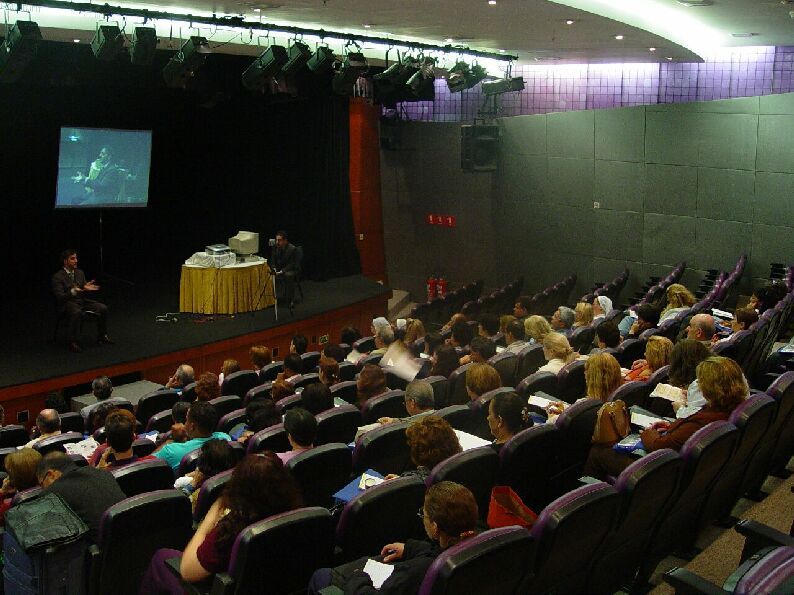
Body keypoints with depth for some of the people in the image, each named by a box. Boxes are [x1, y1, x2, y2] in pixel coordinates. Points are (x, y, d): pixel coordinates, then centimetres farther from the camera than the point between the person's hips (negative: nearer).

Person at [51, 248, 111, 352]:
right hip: (67, 304, -6)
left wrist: (87, 288, -10)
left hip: (82, 300, 6)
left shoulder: (80, 273, 12)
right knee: (76, 312, -39)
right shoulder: (57, 277, -8)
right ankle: (72, 342, -28)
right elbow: (59, 297, -16)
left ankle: (102, 336, 3)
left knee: (103, 308, -13)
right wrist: (72, 291, -32)